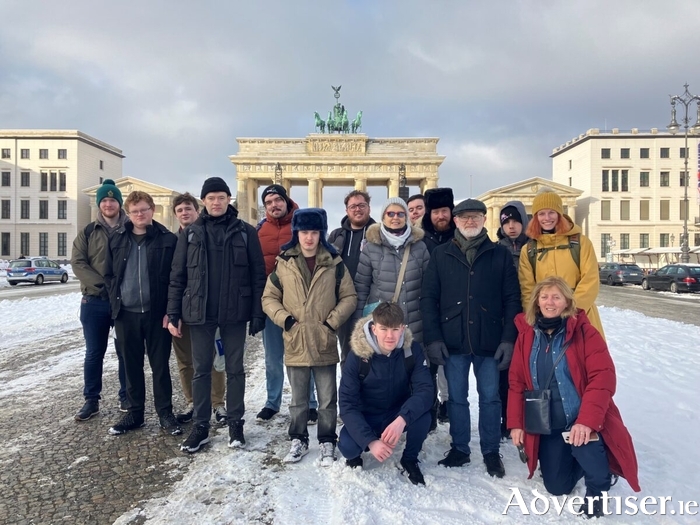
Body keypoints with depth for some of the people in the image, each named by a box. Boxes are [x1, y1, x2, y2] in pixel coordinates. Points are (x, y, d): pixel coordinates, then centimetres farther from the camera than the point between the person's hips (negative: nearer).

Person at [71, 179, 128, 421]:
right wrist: (101, 285, -15)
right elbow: (78, 263, -2)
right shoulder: (88, 233, 8)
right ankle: (91, 400, 21)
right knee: (94, 353, 9)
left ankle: (126, 397, 21)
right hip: (94, 301, 1)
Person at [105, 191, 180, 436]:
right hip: (126, 314, 3)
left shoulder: (168, 239, -4)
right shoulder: (117, 239, 7)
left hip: (157, 314, -3)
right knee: (132, 365, 13)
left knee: (160, 365, 5)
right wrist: (116, 301, 2)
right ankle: (134, 412, 26)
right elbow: (109, 274, 12)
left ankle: (165, 413, 17)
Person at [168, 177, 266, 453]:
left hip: (234, 313, -1)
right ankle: (200, 426, 22)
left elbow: (258, 275, -2)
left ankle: (235, 423, 22)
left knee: (235, 369, 9)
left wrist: (258, 313, -7)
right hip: (200, 312, 2)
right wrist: (173, 313, -1)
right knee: (201, 370, 10)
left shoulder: (245, 231, -1)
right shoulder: (190, 233, 5)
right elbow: (177, 276, 5)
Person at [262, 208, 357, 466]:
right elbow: (269, 298, 5)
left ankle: (327, 442, 27)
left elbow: (349, 297, 2)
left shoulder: (334, 263, -1)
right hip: (295, 343, 1)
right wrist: (285, 319, -9)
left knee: (327, 399, 10)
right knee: (298, 400, 15)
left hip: (324, 343, 0)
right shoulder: (284, 263, 0)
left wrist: (332, 321, -8)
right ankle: (298, 440, 33)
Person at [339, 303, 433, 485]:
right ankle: (355, 456, 10)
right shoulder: (358, 355, -21)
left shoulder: (413, 349, -17)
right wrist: (370, 441, -34)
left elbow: (425, 390, -26)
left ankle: (410, 459, 0)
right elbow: (347, 404, -22)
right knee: (347, 445, -30)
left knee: (422, 411, -31)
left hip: (399, 414, 1)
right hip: (367, 417, -1)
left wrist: (402, 419, -44)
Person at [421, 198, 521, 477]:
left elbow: (512, 299, 2)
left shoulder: (500, 254, 4)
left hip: (489, 342, 0)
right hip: (453, 342, 1)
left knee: (490, 398, 10)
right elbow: (428, 298, 2)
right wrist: (433, 338, -6)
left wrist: (508, 339, -6)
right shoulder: (440, 255, 5)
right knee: (456, 398, 11)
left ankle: (491, 452, 26)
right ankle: (459, 448, 27)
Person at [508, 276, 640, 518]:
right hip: (546, 425, 4)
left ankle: (597, 490, -1)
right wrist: (516, 423, -1)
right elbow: (517, 382, 3)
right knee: (557, 487, 7)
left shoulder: (584, 332, -13)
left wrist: (587, 420, -30)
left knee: (584, 446, -35)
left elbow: (603, 377, -20)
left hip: (582, 420, -4)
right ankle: (576, 459, 39)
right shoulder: (526, 335, -1)